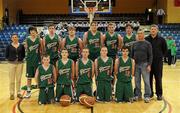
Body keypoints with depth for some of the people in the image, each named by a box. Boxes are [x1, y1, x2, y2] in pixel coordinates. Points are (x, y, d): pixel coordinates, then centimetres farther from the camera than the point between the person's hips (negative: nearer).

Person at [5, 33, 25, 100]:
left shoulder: (21, 46, 4)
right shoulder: (9, 46, 0)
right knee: (12, 80, 0)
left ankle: (18, 93, 20)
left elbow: (23, 55, 8)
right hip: (12, 64, -1)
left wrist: (21, 58, -7)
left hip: (20, 63, 1)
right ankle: (12, 94, 10)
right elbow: (6, 55, 3)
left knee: (19, 79, 8)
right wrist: (11, 59, -9)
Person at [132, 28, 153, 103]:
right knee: (137, 81, 9)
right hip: (136, 64, 4)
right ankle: (137, 95, 20)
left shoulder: (147, 44, 0)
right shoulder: (134, 44, 10)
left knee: (146, 81, -2)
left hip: (144, 64, -3)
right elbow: (132, 55, 14)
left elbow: (150, 55, -3)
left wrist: (149, 65, -10)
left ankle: (147, 96, 6)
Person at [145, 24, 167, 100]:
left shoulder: (161, 39, 2)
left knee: (158, 78, 3)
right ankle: (150, 93, 19)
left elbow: (165, 49, 12)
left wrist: (161, 56, 7)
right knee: (149, 78, 7)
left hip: (158, 62, -1)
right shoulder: (146, 39, 2)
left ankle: (159, 94, 14)